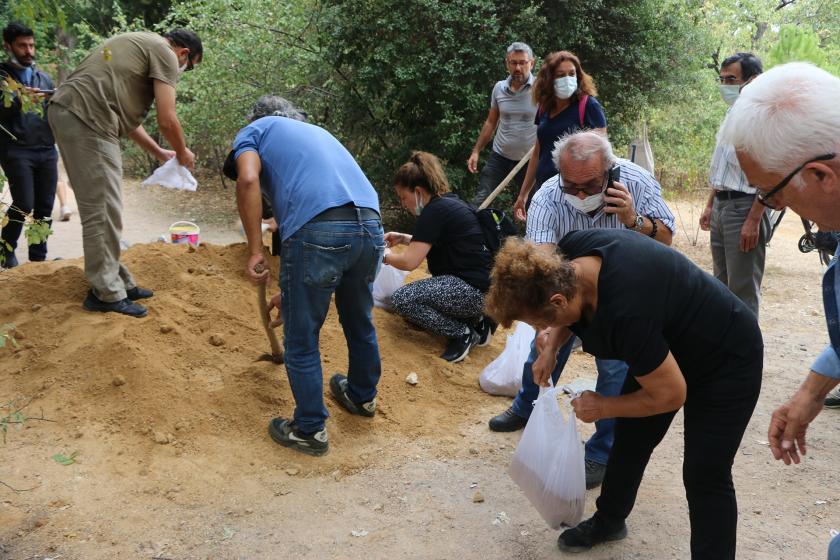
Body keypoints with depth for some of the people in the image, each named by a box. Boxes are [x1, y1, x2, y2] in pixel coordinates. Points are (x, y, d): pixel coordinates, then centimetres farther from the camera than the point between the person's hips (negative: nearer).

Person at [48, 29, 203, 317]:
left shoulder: (140, 44, 28)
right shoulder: (164, 53, -1)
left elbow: (124, 113, 29)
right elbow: (166, 120, -7)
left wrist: (159, 153, 31)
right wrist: (182, 153, 12)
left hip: (67, 111, 10)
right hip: (86, 117, -10)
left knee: (102, 209, 14)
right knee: (103, 211, -5)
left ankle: (119, 282, 21)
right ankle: (107, 293, 2)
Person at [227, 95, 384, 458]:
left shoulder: (254, 130, 19)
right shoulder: (316, 132, 36)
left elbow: (247, 179, -6)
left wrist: (255, 250, -4)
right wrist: (291, 290, 39)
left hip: (319, 230, -6)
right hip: (371, 226, 7)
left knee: (302, 340, 12)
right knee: (360, 321, 28)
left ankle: (310, 430, 25)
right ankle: (363, 396, 50)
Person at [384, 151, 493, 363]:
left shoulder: (435, 211, -15)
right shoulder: (448, 202, 14)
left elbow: (409, 262, -17)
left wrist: (385, 256, 3)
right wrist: (404, 238, 21)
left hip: (475, 290, -10)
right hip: (483, 284, 10)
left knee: (402, 299, -16)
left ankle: (464, 333, -7)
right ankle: (476, 322, 11)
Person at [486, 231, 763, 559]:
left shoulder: (626, 313, -42)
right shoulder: (572, 254, -21)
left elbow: (670, 395, -28)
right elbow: (569, 312, 5)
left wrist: (604, 407, -15)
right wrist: (551, 347, -7)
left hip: (726, 359, -8)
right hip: (666, 345, 8)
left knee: (705, 477, -7)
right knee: (630, 442, 17)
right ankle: (609, 521, 37)